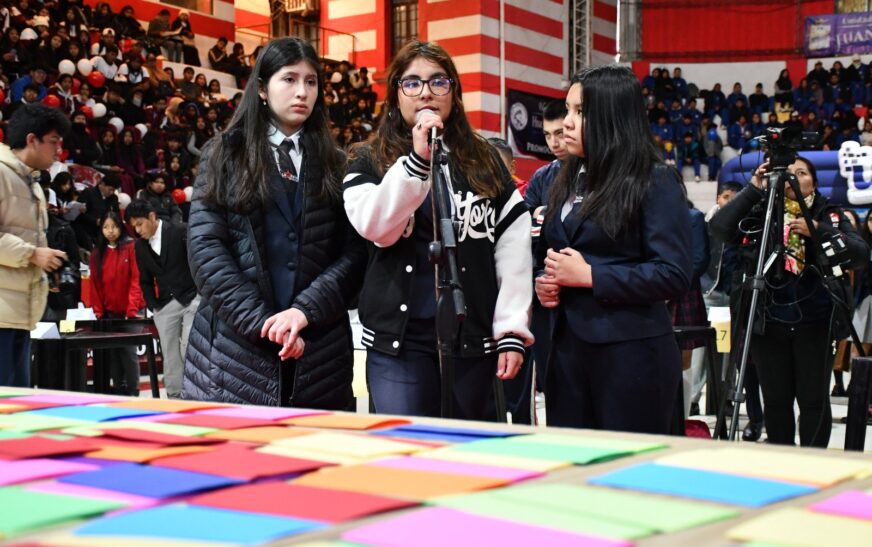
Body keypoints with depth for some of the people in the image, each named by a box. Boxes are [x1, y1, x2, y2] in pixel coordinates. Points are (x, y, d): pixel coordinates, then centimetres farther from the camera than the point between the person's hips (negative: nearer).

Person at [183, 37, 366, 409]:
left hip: (317, 352, 2)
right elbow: (205, 249, -3)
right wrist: (262, 322, -12)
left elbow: (354, 251, 4)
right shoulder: (224, 155, 8)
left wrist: (305, 311, -12)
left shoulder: (333, 164, 13)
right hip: (235, 348, -2)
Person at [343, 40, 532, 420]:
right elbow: (376, 227, -13)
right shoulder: (368, 161, 6)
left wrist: (512, 332, -2)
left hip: (473, 336, 2)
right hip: (398, 338, -2)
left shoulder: (485, 161, 10)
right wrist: (417, 159, -21)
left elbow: (513, 245, 5)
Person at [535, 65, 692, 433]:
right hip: (568, 346, 6)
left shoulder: (655, 181, -6)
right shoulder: (568, 181, 15)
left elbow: (674, 274, -14)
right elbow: (547, 254, 23)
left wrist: (589, 276, -15)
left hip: (631, 350, -6)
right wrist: (543, 282, 1)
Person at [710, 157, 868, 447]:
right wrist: (753, 190, -11)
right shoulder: (759, 213, 8)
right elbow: (719, 227, -7)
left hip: (814, 322, -1)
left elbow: (860, 255, -4)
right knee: (775, 399, 5)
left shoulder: (829, 215, 7)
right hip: (768, 322, 1)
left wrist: (819, 232, -17)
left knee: (814, 399, 1)